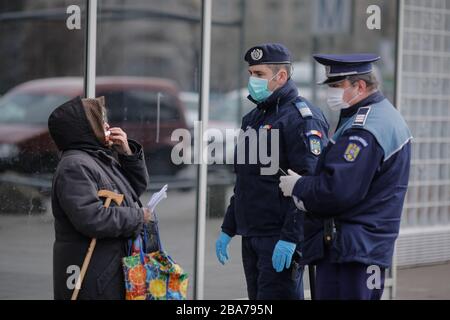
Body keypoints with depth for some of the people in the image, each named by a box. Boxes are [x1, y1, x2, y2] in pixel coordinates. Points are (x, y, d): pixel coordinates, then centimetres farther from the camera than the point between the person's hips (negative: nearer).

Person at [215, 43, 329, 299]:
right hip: (251, 236, 9)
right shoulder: (254, 118, 18)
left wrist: (290, 238, -25)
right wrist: (228, 229, 22)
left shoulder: (302, 118, -12)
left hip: (280, 239, -9)